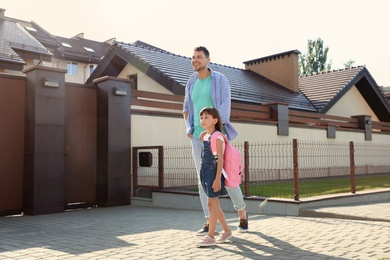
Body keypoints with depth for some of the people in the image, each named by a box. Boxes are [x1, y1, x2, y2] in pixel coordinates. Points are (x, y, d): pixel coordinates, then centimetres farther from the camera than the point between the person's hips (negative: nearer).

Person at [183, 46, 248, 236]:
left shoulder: (221, 80, -5)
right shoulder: (192, 83, 12)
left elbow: (225, 108, -16)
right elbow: (186, 109, 24)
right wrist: (189, 129, 8)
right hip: (198, 137, 5)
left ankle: (242, 214, 21)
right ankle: (209, 223, 7)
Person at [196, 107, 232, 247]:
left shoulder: (217, 137, -12)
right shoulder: (204, 136, 11)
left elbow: (220, 159, -17)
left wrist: (218, 178, -21)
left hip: (214, 172, -8)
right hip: (205, 172, 8)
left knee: (211, 203, -5)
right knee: (215, 204, 14)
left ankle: (210, 236, 1)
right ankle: (226, 231, 26)